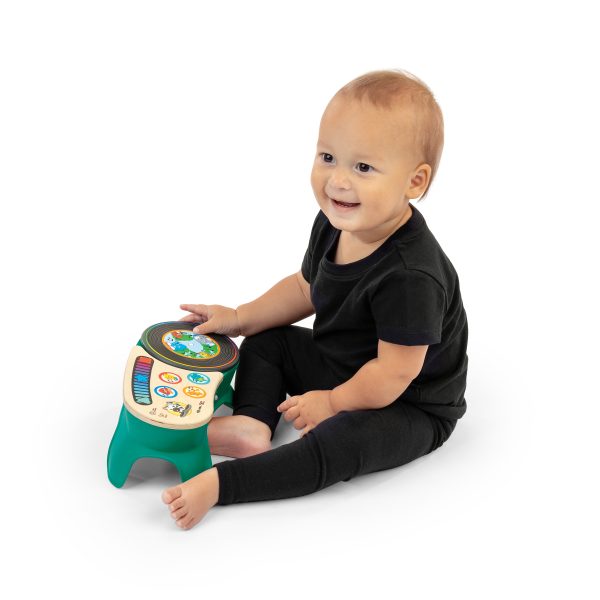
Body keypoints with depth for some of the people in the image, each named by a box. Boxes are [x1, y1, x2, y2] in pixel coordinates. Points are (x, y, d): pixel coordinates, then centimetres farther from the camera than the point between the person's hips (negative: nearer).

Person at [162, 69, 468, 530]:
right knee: (267, 341, 8)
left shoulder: (410, 275, -35)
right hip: (336, 364, 9)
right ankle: (252, 423, -14)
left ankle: (219, 485, -33)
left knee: (337, 442, -33)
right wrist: (240, 318, 1)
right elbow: (305, 289, 10)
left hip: (408, 408, -9)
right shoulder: (334, 224, -8)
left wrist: (334, 402, -17)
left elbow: (395, 371, -29)